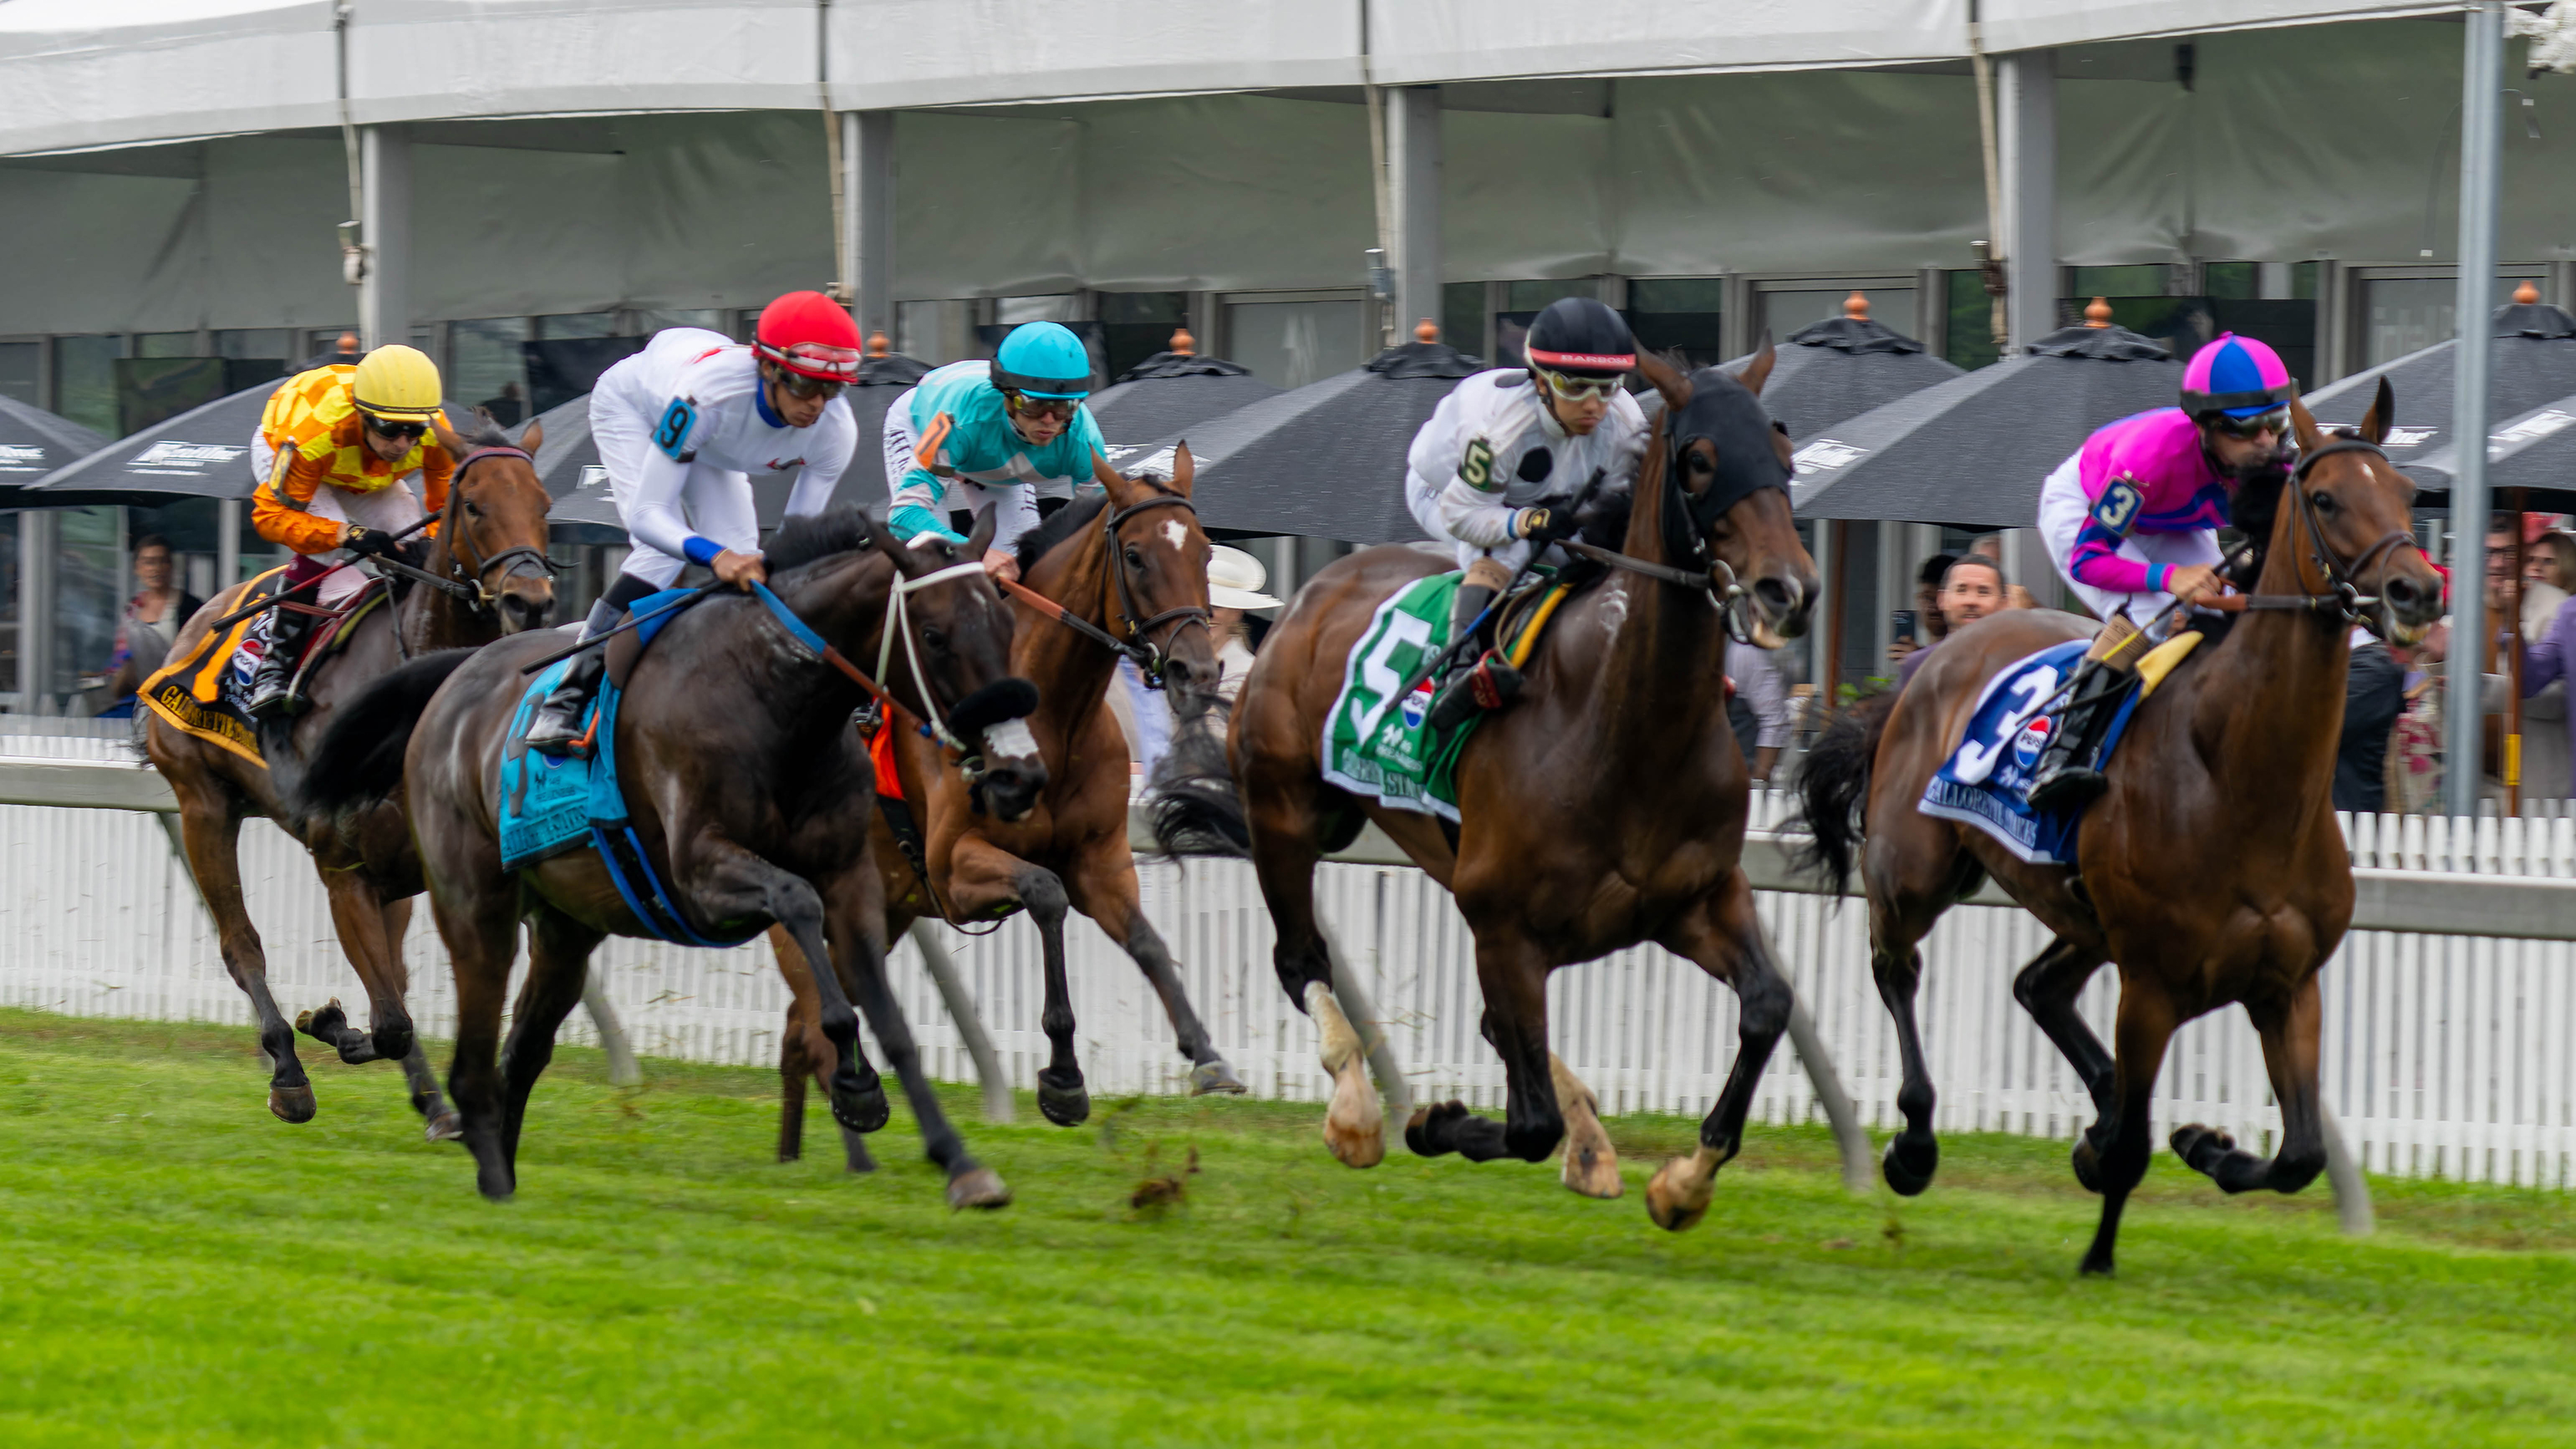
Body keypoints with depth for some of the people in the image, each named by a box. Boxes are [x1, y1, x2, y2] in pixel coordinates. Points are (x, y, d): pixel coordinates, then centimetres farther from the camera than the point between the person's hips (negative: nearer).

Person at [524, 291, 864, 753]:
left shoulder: (835, 429, -32)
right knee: (663, 553, -25)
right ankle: (565, 699, -24)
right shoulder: (707, 393, -47)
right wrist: (714, 555, -61)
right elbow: (647, 514, -45)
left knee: (742, 557, -11)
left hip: (712, 443, 5)